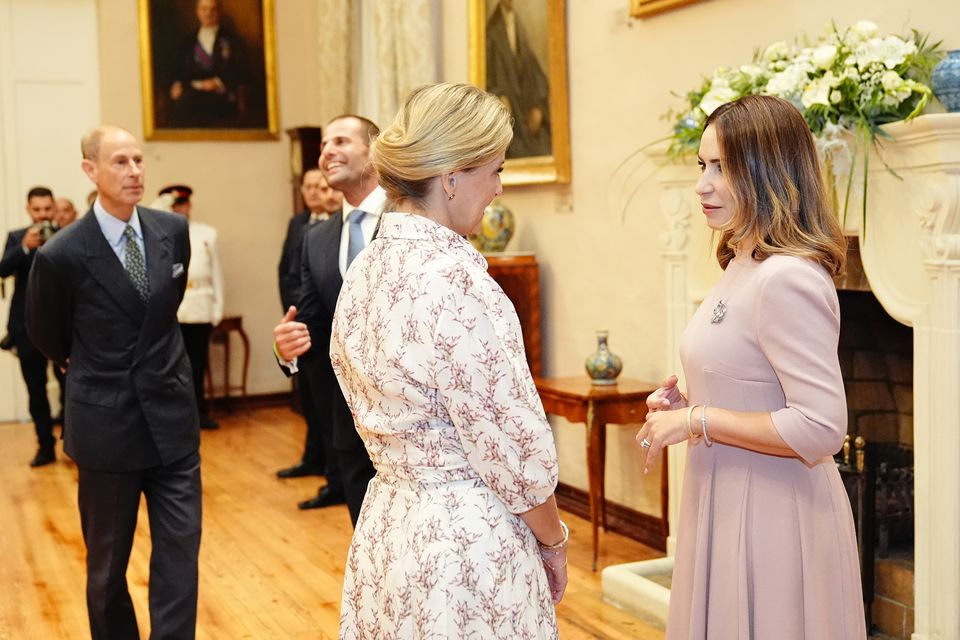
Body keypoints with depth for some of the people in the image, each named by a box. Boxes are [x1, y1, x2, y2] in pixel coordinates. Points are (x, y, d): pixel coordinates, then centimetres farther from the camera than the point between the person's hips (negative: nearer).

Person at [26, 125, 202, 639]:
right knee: (108, 562, 12)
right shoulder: (62, 254, -14)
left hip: (172, 416, 3)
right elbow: (45, 334, 5)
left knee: (180, 551, 2)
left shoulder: (174, 231, -1)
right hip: (106, 424, -3)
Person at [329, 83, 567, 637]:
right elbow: (513, 446, -18)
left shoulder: (366, 270, 3)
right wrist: (553, 540, -4)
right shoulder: (453, 280, -22)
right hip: (463, 538, -8)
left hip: (387, 523, 8)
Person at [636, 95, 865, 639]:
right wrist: (688, 405, 4)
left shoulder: (788, 279, -21)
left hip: (774, 513, -9)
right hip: (727, 505, 9)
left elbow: (820, 428, -26)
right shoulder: (742, 268, 8)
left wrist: (698, 421, -20)